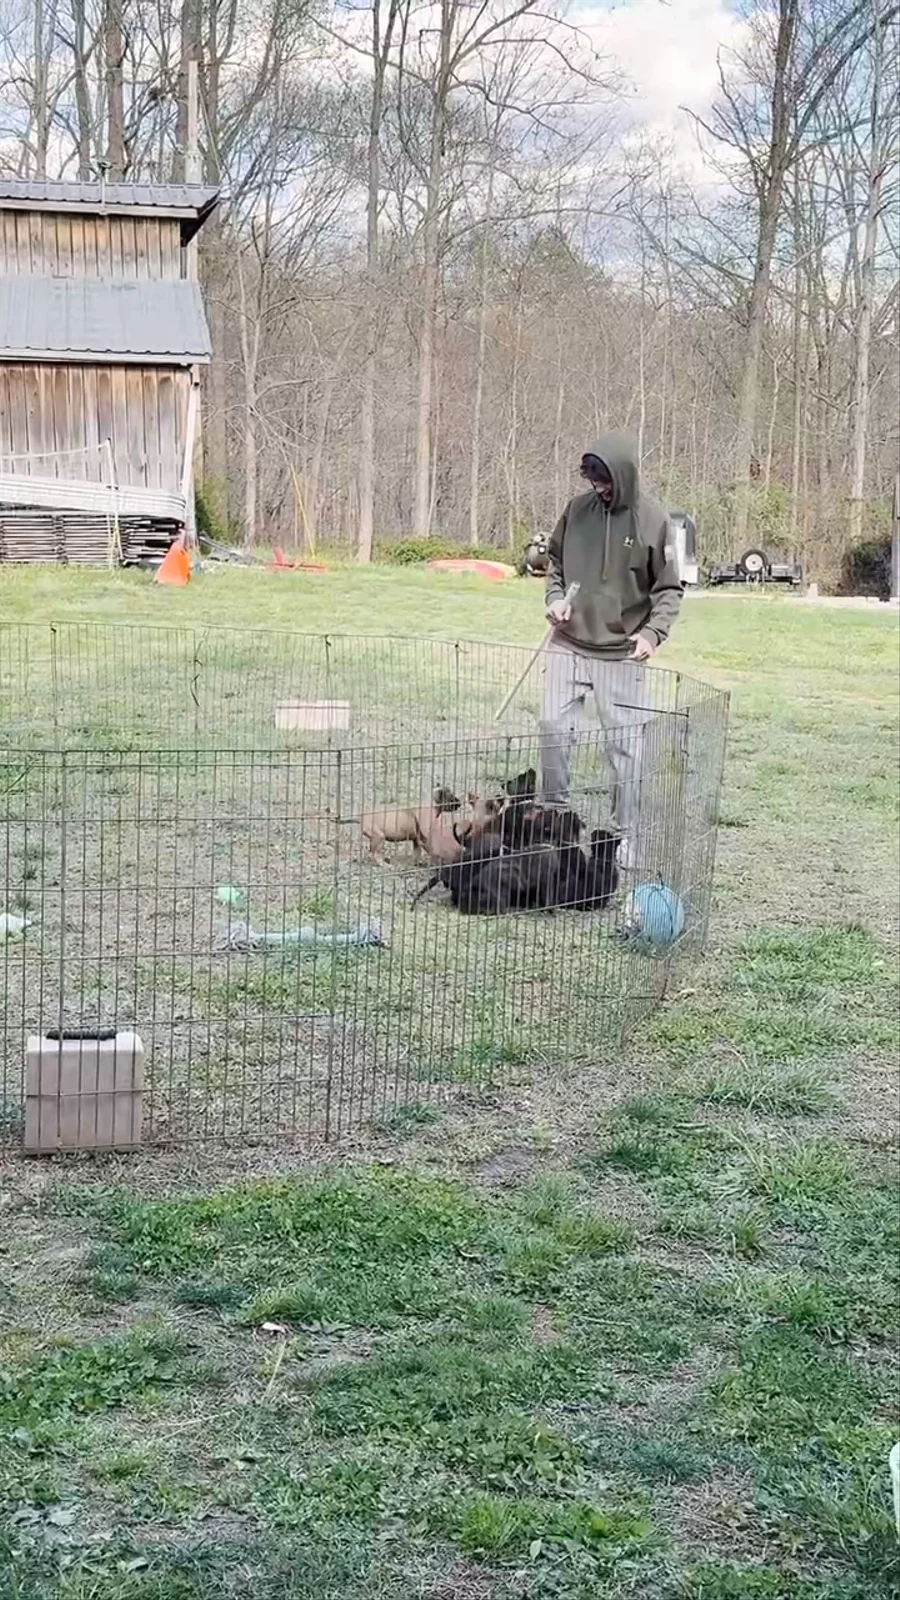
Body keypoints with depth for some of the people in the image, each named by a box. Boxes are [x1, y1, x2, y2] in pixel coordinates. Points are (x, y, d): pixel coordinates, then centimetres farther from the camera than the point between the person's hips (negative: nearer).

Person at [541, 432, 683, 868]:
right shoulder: (577, 510, 1)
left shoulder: (653, 521, -7)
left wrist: (653, 632, -17)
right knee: (553, 728, -1)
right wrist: (555, 597, -3)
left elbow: (669, 589, -2)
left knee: (626, 745, 1)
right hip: (569, 644, 3)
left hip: (622, 652, -3)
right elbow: (555, 560, 16)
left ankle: (627, 839, 10)